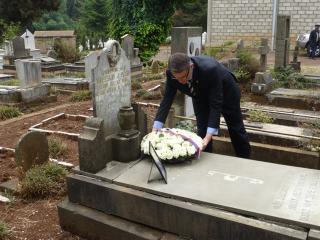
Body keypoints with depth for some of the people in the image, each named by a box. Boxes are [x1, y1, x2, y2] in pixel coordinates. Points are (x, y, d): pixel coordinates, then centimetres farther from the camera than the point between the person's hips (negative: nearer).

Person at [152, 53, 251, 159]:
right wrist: (155, 130, -31)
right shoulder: (172, 74, -31)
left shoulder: (210, 69, -45)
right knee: (202, 131, -3)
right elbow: (167, 100, -24)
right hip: (200, 96, 3)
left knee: (236, 130, 13)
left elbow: (215, 105, -41)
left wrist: (209, 137, -47)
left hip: (226, 91, -3)